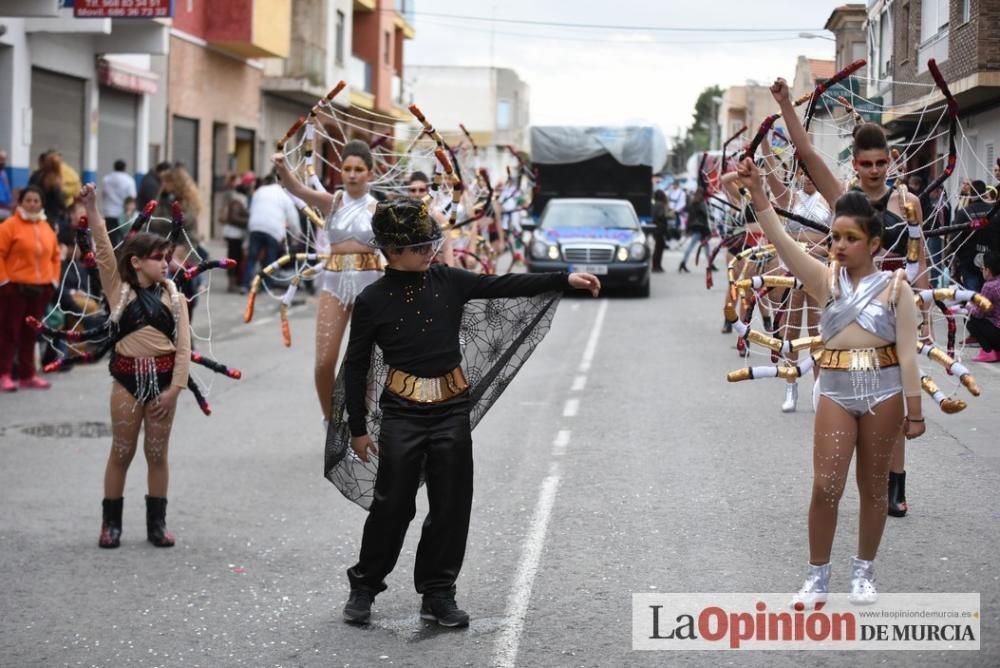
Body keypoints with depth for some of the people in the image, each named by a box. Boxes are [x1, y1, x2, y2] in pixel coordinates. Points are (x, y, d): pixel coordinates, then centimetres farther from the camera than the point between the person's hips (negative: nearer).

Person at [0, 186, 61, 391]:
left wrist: (54, 279, 12)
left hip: (41, 289, 5)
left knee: (31, 333, 10)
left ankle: (27, 375, 15)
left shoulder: (46, 228, 12)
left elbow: (55, 256, 20)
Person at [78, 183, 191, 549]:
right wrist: (91, 209, -22)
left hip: (163, 377, 1)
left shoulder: (172, 295, 3)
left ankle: (157, 523, 17)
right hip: (128, 376, -1)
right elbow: (104, 250, -11)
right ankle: (111, 522, 15)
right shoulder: (119, 289, 1)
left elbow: (183, 345, 0)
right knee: (121, 452, 6)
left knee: (157, 453, 8)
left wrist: (175, 386, -8)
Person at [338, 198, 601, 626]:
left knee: (451, 505, 5)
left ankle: (437, 594, 17)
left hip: (452, 409, 3)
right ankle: (364, 587, 19)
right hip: (402, 411, -3)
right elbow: (356, 367, 1)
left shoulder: (447, 282, 3)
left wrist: (565, 280, -7)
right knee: (392, 505, 0)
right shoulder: (372, 301, -5)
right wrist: (358, 428, 2)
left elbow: (505, 286, 1)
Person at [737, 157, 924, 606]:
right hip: (835, 390, 1)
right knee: (825, 486, -3)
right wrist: (758, 195, -26)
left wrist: (914, 409, -4)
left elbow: (907, 352, -3)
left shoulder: (895, 286, -3)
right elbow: (782, 242, -13)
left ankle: (864, 572, 25)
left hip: (883, 389, -1)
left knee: (873, 485, 10)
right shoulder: (824, 279, 2)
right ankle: (818, 576, 10)